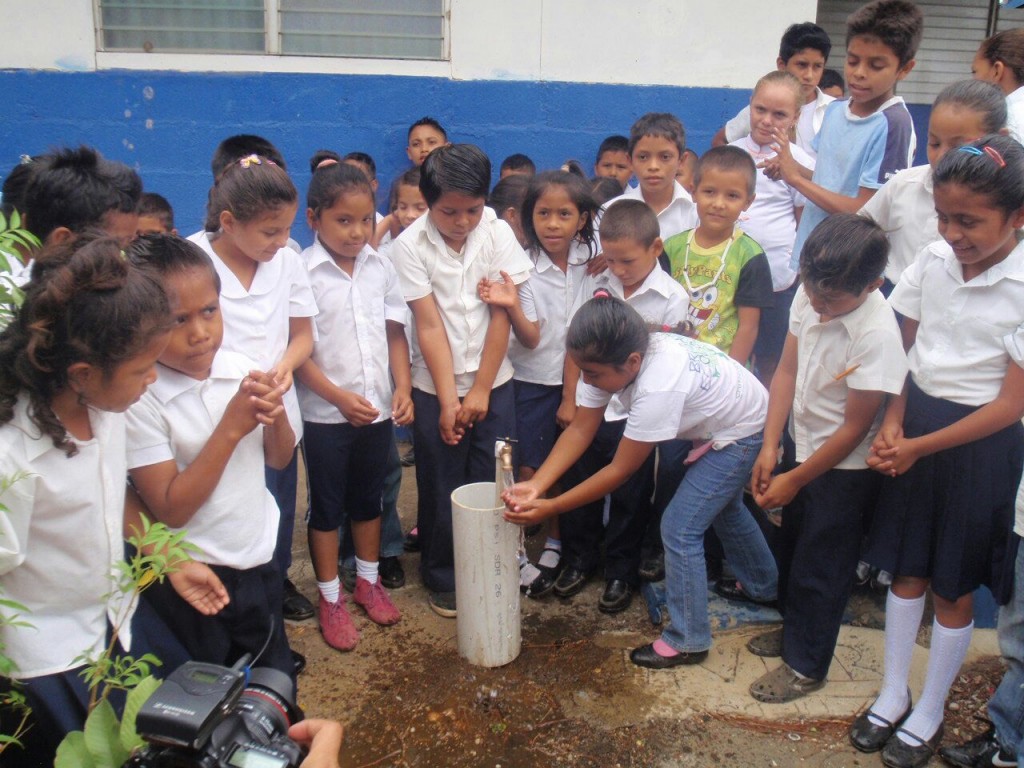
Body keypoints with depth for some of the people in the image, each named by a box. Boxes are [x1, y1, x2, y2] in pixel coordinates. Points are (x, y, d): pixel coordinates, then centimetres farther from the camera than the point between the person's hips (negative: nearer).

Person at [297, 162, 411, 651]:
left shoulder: (380, 268, 0)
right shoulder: (302, 274, -13)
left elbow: (395, 334, 5)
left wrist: (403, 388, -7)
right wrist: (340, 397, -19)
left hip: (378, 408, 4)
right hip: (325, 412, -4)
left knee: (369, 499, 19)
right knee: (327, 505, 11)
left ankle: (368, 581, 37)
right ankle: (331, 598, 25)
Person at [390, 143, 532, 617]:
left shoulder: (498, 233, -7)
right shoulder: (410, 247, -11)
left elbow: (501, 316, -8)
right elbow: (429, 325, -13)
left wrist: (480, 391, -10)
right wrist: (447, 399, -14)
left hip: (493, 382, 1)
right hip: (436, 386, -1)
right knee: (441, 488, 8)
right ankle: (442, 577, 27)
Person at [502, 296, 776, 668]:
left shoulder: (658, 387, -42)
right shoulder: (612, 361, -21)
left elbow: (620, 471, -33)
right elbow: (580, 430, -17)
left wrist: (549, 507, -31)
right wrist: (534, 485, -29)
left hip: (744, 431, -9)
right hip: (717, 421, 9)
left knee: (679, 528, -10)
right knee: (723, 507, 28)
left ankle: (687, 641, 8)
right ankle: (764, 585, 53)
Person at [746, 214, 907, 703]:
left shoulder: (877, 336, -30)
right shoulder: (810, 295, -13)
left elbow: (854, 429, -22)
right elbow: (787, 371, -4)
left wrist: (794, 480, -14)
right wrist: (770, 448, -8)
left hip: (845, 468, -7)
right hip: (802, 445, 7)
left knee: (820, 569, 10)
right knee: (791, 548, 24)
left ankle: (806, 666, 32)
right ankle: (792, 630, 48)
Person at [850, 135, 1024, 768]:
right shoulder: (934, 261, -5)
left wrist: (918, 447, -16)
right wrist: (893, 424, -9)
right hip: (914, 425, 5)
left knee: (954, 589, 11)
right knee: (907, 571, 16)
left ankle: (929, 713, 31)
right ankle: (893, 695, 35)